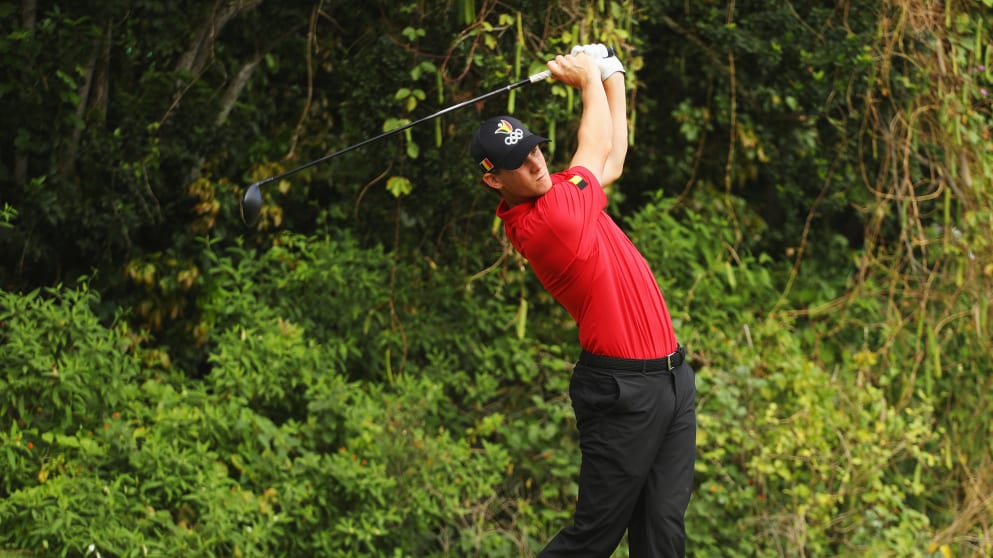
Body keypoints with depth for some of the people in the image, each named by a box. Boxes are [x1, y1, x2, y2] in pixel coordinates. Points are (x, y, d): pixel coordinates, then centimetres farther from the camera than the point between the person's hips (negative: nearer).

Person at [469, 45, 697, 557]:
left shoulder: (558, 193, 9)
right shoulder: (540, 224, -18)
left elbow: (611, 159, 29)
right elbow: (598, 148, -1)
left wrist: (612, 77, 29)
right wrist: (589, 78, 15)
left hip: (672, 378, 9)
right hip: (621, 391, -9)